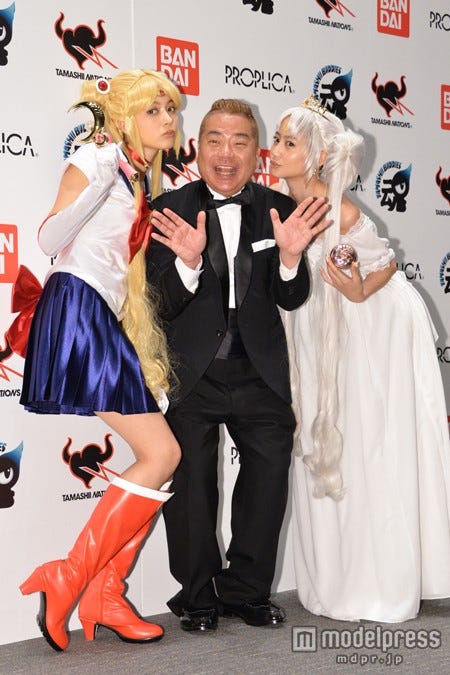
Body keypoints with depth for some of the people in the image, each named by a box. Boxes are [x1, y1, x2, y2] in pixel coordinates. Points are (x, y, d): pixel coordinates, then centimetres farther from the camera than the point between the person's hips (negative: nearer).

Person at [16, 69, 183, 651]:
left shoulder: (143, 182, 20)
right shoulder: (93, 160, -3)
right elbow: (51, 240, -14)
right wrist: (100, 183, -24)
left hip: (107, 322, 9)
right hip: (77, 310, -9)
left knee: (158, 458, 2)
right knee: (162, 454, -14)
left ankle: (105, 594, 8)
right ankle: (66, 580, -8)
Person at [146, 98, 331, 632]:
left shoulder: (280, 211, 0)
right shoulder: (169, 211, -6)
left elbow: (291, 300, -2)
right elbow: (162, 307, -11)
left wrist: (290, 256, -22)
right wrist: (187, 263, -30)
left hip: (260, 374, 2)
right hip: (192, 376, -2)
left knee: (269, 475, 11)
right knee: (189, 483, 9)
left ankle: (246, 591, 30)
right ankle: (198, 595, 28)